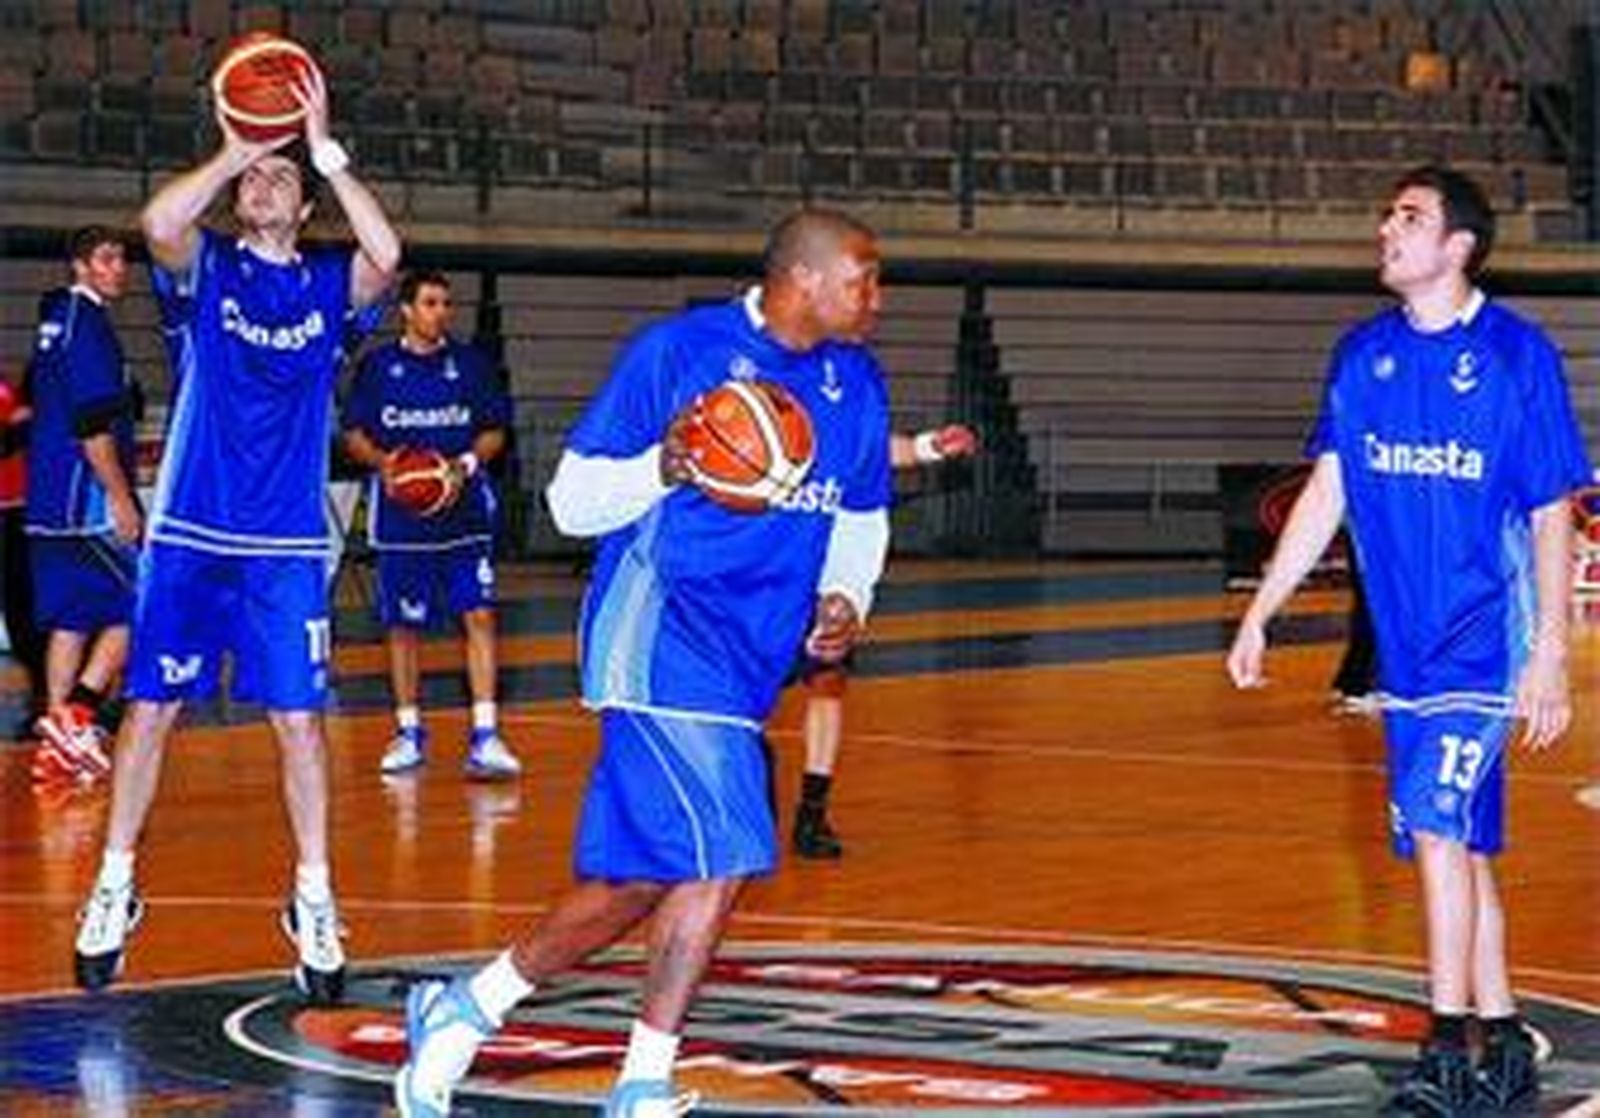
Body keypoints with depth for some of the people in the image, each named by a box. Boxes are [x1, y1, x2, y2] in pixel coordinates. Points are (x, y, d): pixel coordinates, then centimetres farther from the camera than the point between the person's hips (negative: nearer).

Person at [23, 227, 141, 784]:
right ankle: (77, 713, -13)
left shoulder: (56, 320, 18)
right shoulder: (86, 324, -12)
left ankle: (56, 743, 9)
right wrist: (121, 497, -18)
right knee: (137, 606, -7)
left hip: (50, 502, 10)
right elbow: (92, 424, -19)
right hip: (87, 500, -10)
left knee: (70, 617, 9)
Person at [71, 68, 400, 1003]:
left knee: (300, 718, -1)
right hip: (188, 535, 0)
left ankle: (314, 901, 9)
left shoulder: (328, 285, 6)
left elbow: (386, 256, -17)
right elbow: (158, 222, -21)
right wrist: (233, 152, -22)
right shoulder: (204, 267, 3)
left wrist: (325, 149, -19)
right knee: (152, 708, 4)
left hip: (289, 547, 0)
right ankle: (115, 890, 15)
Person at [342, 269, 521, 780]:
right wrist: (382, 461, -13)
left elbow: (495, 431, 7)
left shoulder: (471, 363, 4)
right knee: (403, 625, 7)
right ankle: (409, 732, 19)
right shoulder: (378, 366, 3)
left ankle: (484, 736, -11)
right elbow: (354, 434, 7)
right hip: (401, 515, 0)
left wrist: (466, 465, -11)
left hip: (465, 512, 0)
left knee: (479, 615, -10)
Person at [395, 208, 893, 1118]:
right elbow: (572, 498, -5)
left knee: (639, 879, 9)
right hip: (661, 636, -7)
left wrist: (846, 599, 4)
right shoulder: (678, 350, -8)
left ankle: (467, 1009, 25)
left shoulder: (858, 381, 11)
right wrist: (665, 469, -25)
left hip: (745, 661, 8)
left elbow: (863, 520, 24)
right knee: (719, 858, -17)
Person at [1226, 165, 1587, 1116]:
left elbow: (1553, 515, -6)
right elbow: (1327, 493, 12)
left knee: (1438, 825, -16)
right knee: (1460, 842, 10)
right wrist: (1261, 613, 9)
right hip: (1405, 644, 6)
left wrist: (1551, 653, -10)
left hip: (1488, 638, -6)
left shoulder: (1518, 354, -7)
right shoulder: (1365, 353, 8)